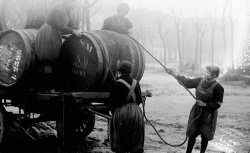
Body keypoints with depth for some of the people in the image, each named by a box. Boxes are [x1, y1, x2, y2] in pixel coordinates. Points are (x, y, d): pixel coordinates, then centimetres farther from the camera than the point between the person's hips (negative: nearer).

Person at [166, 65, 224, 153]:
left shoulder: (217, 87, -18)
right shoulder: (200, 81, -2)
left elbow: (218, 104, -15)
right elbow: (187, 82, 2)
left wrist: (205, 104, -20)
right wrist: (173, 73, -3)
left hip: (208, 115, -5)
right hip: (196, 112, 5)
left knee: (204, 136, 9)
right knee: (192, 134, 10)